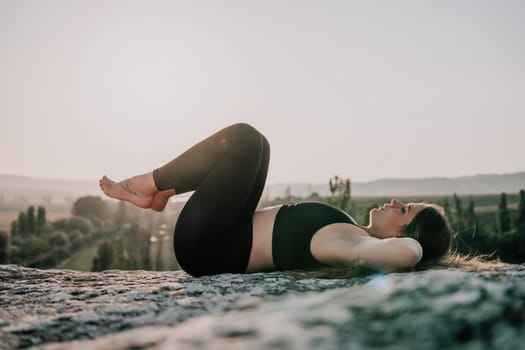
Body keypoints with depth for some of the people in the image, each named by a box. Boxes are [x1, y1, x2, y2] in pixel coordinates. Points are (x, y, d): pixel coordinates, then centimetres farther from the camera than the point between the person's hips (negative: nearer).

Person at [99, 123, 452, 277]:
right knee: (253, 143, 13)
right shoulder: (357, 232, -1)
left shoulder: (353, 243, -26)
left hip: (207, 245, -9)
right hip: (227, 242, 9)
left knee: (243, 137, -15)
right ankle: (160, 193, 20)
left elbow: (409, 252, -45)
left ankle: (147, 185, 5)